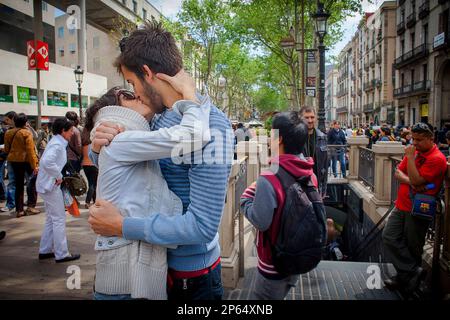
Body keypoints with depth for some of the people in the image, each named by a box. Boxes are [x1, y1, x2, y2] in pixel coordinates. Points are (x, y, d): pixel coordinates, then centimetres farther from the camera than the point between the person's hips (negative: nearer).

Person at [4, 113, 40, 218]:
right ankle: (30, 206, 6)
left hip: (14, 161, 6)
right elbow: (30, 150, -18)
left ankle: (19, 210, 14)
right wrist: (34, 165, -18)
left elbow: (6, 149, 13)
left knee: (19, 185, 12)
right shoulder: (26, 133, -13)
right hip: (26, 160, -6)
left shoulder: (8, 133, 5)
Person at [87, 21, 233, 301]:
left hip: (192, 277, -7)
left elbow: (202, 225, -28)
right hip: (155, 261, 7)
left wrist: (122, 226, -24)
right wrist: (99, 148, -11)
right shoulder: (159, 118, -1)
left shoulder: (211, 128, -25)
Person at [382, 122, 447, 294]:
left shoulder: (437, 158, -14)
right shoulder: (414, 152, 12)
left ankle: (405, 276, 20)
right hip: (402, 205, 8)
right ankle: (414, 272, 6)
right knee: (389, 237, 1)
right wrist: (410, 181, -13)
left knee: (412, 247, 5)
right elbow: (398, 173, 7)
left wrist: (410, 157, -17)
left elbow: (416, 180, -22)